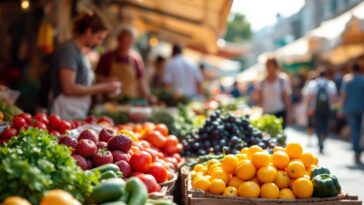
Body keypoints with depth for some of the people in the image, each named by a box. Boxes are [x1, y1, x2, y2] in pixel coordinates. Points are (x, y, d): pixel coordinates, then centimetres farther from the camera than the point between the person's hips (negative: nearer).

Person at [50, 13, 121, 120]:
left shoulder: (82, 52, 15)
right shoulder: (68, 50, -9)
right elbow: (68, 88, -17)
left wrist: (107, 86, 6)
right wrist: (103, 88, -11)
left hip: (80, 115, 8)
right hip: (66, 115, -8)